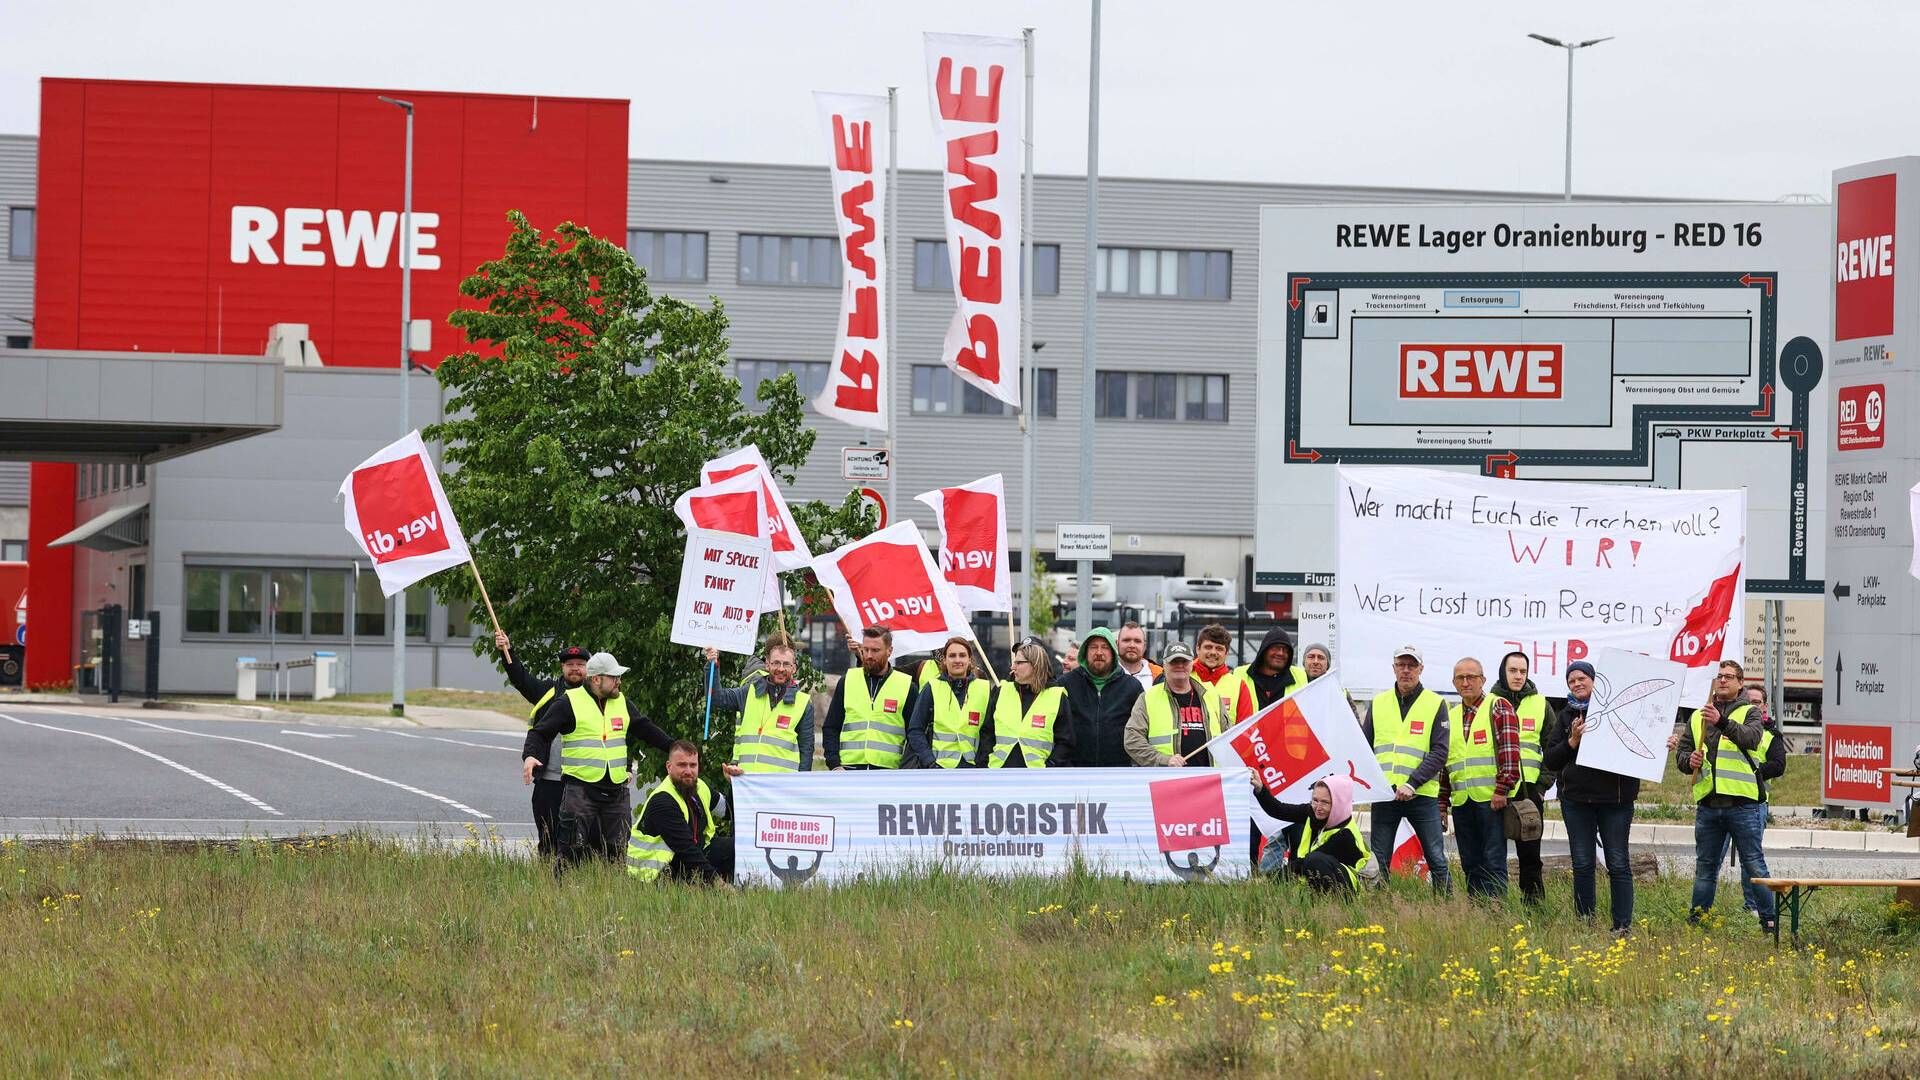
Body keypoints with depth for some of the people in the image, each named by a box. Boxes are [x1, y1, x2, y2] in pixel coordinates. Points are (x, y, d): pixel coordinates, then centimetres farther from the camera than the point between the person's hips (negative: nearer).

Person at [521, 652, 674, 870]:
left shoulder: (621, 702, 15)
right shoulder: (568, 703, -3)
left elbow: (645, 729, 26)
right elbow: (540, 733, -4)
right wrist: (529, 756, -22)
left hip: (617, 792, 5)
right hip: (580, 789, -5)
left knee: (617, 852, 5)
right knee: (572, 852, -8)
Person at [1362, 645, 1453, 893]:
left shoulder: (1435, 704, 2)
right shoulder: (1378, 703, 12)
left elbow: (1439, 752, -5)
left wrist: (1412, 784, -16)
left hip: (1422, 795, -3)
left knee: (1437, 861, -3)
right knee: (1378, 863, 4)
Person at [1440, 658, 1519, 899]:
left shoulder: (1498, 707, 0)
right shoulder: (1451, 716, 19)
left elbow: (1510, 750, -9)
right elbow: (1444, 761, 23)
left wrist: (1502, 789, -16)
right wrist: (1442, 802, 18)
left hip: (1492, 799, -6)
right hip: (1462, 801, 6)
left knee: (1493, 861, -7)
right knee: (1470, 864, 8)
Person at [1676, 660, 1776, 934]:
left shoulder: (1748, 713, 4)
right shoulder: (1697, 717, 16)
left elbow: (1750, 737, -17)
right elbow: (1682, 751, 16)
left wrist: (1722, 722, -31)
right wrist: (1689, 760, -7)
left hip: (1743, 804, -4)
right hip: (1707, 805, 4)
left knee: (1754, 863, -2)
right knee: (1705, 865, 12)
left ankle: (1769, 919, 2)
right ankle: (1698, 917, 19)